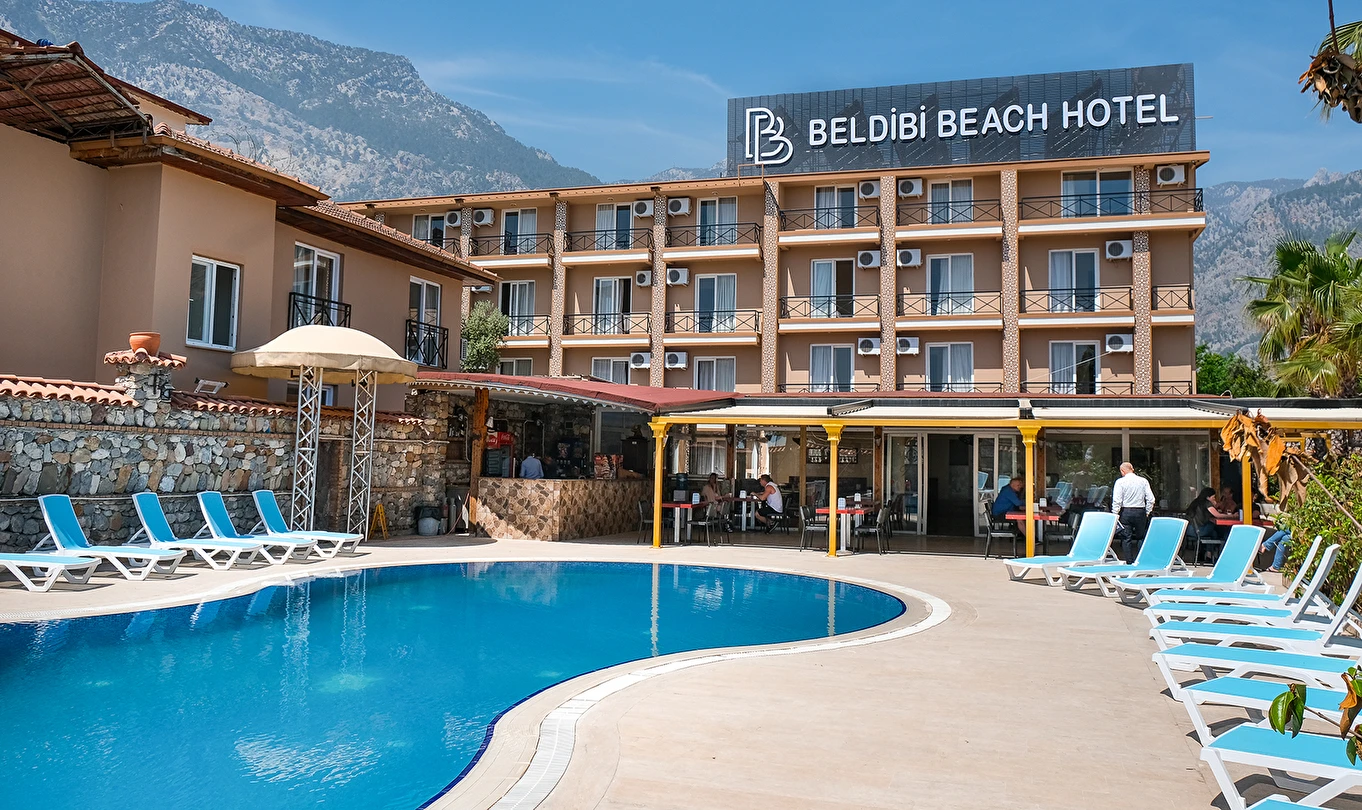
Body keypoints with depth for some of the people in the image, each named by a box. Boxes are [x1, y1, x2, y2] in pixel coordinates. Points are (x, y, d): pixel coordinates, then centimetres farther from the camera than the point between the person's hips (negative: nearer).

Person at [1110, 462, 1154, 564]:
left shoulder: (1120, 482, -5)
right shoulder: (1143, 481, 3)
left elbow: (1116, 500, -10)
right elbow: (1150, 499, 1)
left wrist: (1115, 514, -5)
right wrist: (1147, 512, 11)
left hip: (1126, 511, -2)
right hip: (1140, 512, 2)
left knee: (1126, 538, 2)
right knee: (1141, 537, 11)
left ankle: (1129, 562, 1)